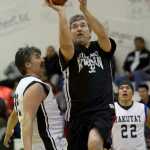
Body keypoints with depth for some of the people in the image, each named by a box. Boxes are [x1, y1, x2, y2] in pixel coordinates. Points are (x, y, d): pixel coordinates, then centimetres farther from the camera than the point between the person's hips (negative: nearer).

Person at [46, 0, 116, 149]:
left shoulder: (100, 49, 10)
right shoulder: (69, 53, 4)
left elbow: (102, 35, -14)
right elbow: (66, 44, -21)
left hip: (103, 110, -1)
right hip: (77, 113, 1)